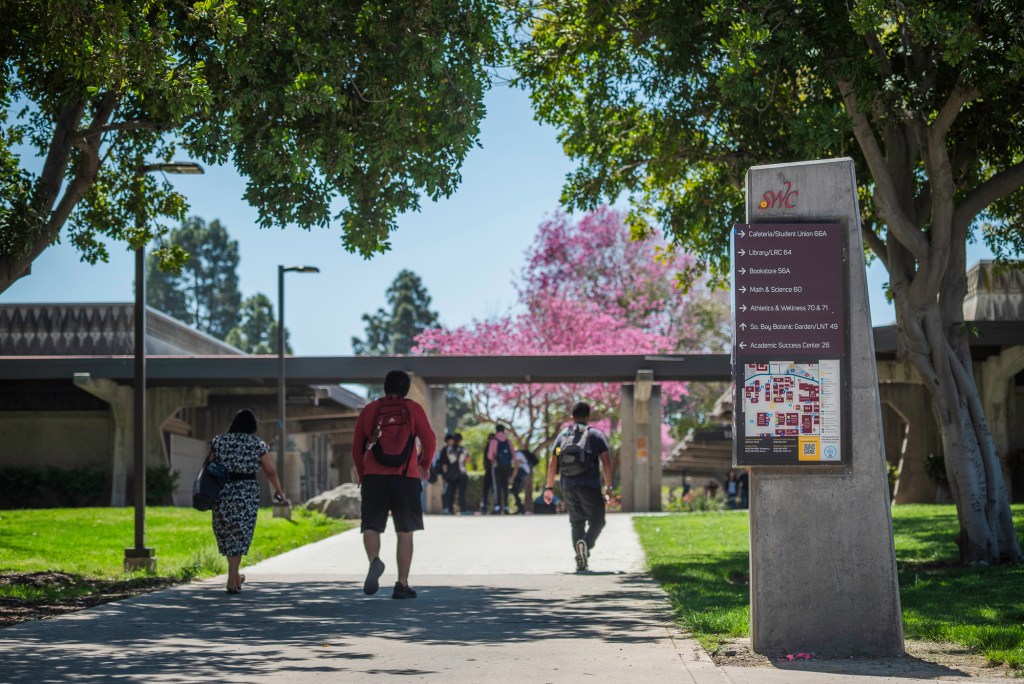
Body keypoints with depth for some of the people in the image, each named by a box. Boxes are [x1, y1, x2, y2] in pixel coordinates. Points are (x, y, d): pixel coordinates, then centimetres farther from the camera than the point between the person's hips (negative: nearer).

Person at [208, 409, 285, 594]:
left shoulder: (219, 441, 4)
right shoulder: (258, 445, 0)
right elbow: (270, 471, 3)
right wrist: (279, 490, 17)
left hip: (222, 491, 2)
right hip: (247, 493, -2)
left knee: (225, 531, 16)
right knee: (240, 534, 5)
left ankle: (235, 575, 24)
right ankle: (232, 579, 0)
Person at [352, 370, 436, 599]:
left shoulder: (369, 410, 10)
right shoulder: (412, 409, 5)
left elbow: (357, 448, 13)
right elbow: (429, 441, 0)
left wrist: (362, 474, 28)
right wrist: (425, 465, 19)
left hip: (374, 477, 1)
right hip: (406, 477, -1)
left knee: (371, 527, 5)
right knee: (405, 532, 5)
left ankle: (374, 560, -26)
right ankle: (402, 584, 1)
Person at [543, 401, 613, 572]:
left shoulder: (562, 436, 13)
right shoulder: (595, 435, 4)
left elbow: (553, 464, 9)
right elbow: (606, 462, -4)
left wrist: (549, 488, 12)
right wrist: (608, 486, 0)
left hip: (568, 487, 4)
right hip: (589, 486, -3)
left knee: (576, 523, 11)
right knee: (597, 520, 3)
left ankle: (581, 561, 3)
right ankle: (586, 543, -27)